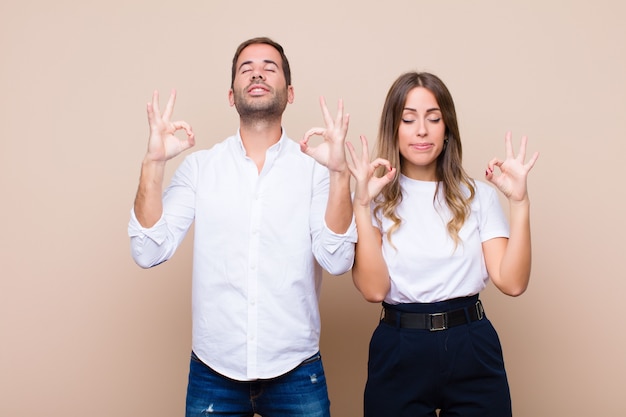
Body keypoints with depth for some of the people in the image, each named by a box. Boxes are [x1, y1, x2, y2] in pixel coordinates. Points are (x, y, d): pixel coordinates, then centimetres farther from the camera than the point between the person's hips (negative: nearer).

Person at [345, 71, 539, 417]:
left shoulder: (478, 195, 4)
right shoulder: (375, 200, -1)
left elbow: (512, 282, -6)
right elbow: (374, 289, -14)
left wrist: (519, 202, -14)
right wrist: (362, 204, -20)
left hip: (472, 350, 2)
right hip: (399, 352, -1)